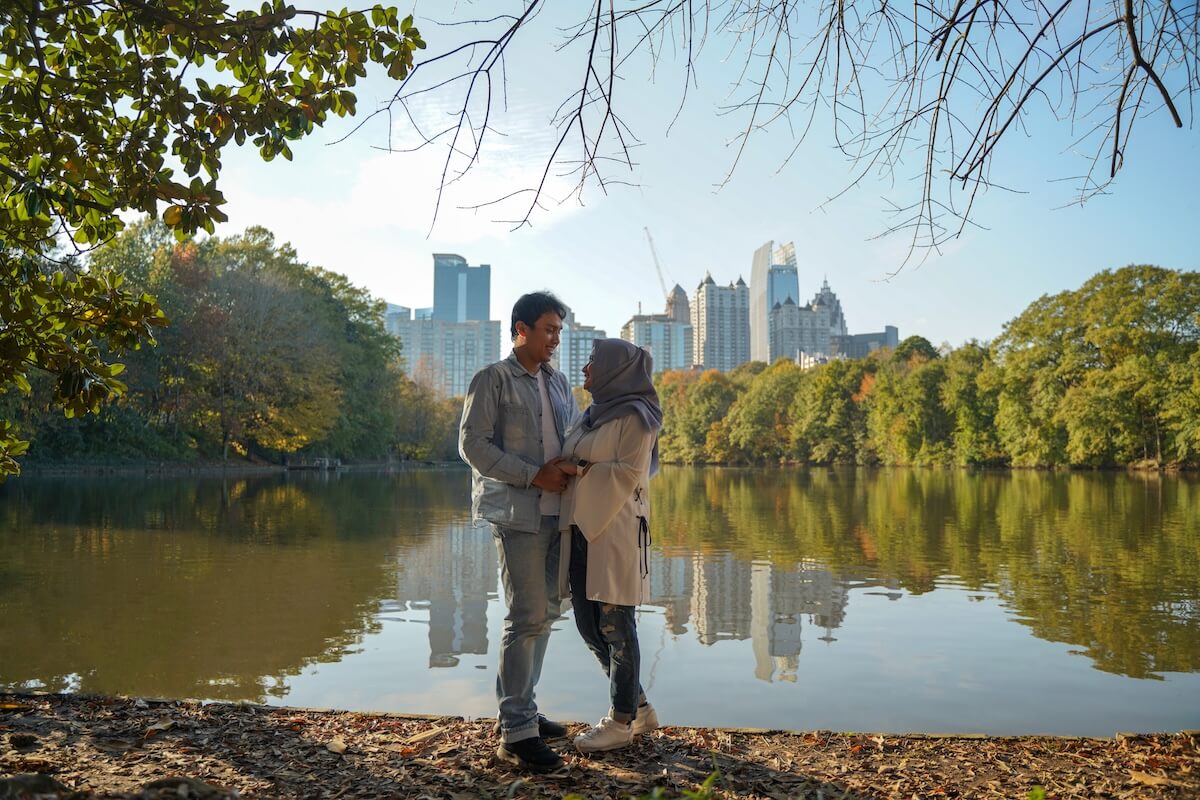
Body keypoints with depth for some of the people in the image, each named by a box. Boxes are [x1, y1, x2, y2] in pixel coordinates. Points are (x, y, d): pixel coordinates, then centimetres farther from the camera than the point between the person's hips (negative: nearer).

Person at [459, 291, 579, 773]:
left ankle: (521, 710, 24)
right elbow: (472, 445, -11)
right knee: (528, 616, -8)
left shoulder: (558, 382, 15)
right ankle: (515, 733, 1)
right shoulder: (493, 380, -4)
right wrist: (534, 475, -16)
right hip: (516, 512, -7)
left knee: (546, 612, 11)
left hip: (554, 511, 7)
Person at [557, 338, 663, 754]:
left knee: (615, 624, -1)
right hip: (581, 527, 9)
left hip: (614, 529, -8)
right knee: (588, 622, 11)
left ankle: (622, 721, 13)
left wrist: (579, 469, -14)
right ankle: (639, 708, 25)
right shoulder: (592, 415, 17)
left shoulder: (634, 416, -7)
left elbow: (629, 473, -13)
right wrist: (564, 467, -1)